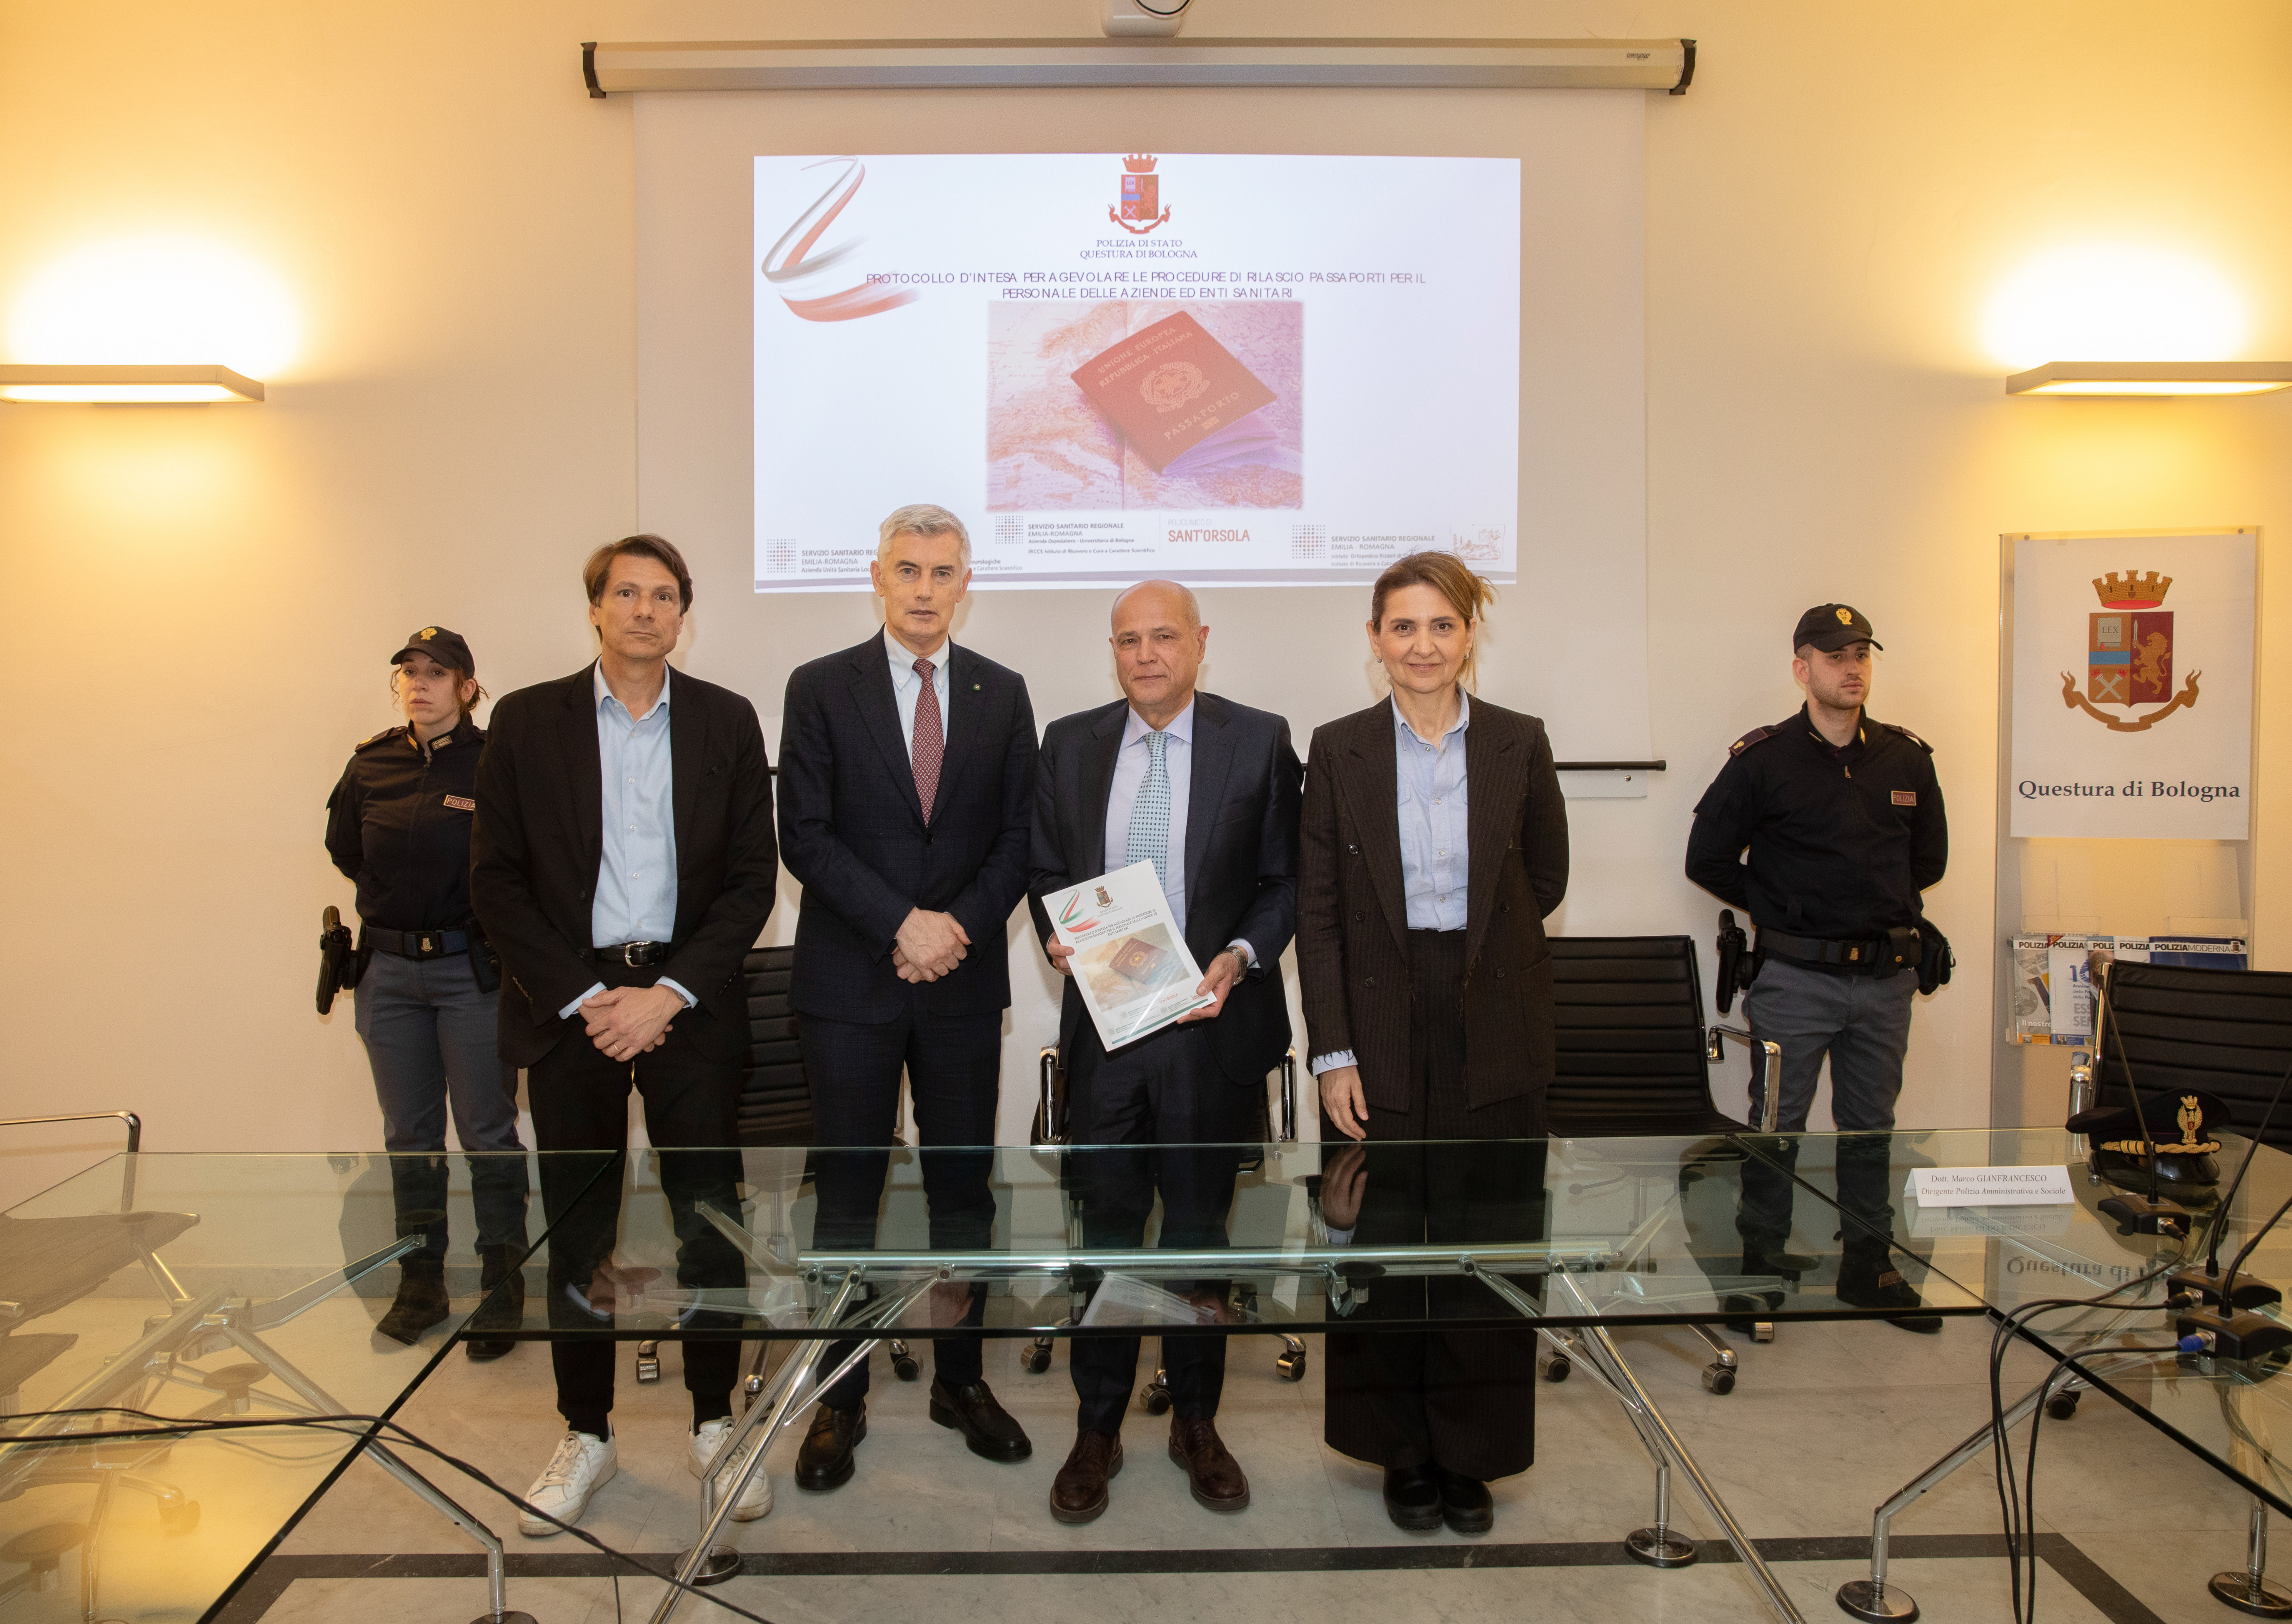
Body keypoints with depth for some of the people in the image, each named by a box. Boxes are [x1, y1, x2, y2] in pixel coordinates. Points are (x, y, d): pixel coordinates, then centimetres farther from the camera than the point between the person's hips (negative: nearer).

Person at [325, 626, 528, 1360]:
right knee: (409, 1134, 12)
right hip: (389, 971, 5)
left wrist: (473, 905, -2)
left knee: (488, 1133, 1)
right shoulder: (371, 764, 6)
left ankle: (503, 1287, 11)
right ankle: (420, 1284, 24)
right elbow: (343, 848, 21)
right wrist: (397, 896, 14)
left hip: (473, 968, -5)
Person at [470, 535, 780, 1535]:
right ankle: (586, 1434, 23)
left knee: (710, 1218, 4)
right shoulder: (527, 721, 3)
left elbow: (752, 877, 1)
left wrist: (669, 994, -9)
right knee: (576, 1228, 7)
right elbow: (495, 879, 0)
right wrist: (583, 997, -9)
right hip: (569, 1003, 0)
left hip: (688, 1003, 0)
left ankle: (714, 1422, 20)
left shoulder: (727, 721, 4)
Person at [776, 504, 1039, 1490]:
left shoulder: (1002, 693, 7)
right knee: (847, 1196, 5)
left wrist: (960, 925, -10)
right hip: (850, 982, -2)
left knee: (965, 1188, 10)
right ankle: (840, 1399, 18)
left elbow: (1018, 836, 5)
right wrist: (901, 923, -14)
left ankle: (960, 1379, 25)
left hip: (964, 982, 2)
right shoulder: (820, 689, 1)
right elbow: (806, 837, -6)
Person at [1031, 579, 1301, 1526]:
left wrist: (1242, 957, -15)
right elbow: (1047, 870, 11)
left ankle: (1196, 1421, 30)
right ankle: (1097, 1429, 25)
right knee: (1107, 1229, 10)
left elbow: (1284, 880, 0)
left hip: (1209, 1026, -1)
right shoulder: (1070, 744, 6)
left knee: (1199, 1229, 13)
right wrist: (1056, 936, -8)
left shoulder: (1258, 740, -1)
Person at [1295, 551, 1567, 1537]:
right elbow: (1318, 911, -3)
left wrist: (1469, 947, 7)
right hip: (1381, 1030, 0)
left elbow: (1546, 880, 12)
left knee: (1487, 1245, 7)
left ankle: (1472, 1456, 25)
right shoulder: (1340, 750, -1)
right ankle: (1404, 1455, 25)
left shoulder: (1519, 745, 1)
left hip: (1494, 1031, 1)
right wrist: (1332, 1052, -8)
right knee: (1384, 1245, 7)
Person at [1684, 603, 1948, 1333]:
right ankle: (1761, 1265, 16)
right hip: (1797, 978, -4)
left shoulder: (1907, 758, 7)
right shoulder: (1762, 759, -5)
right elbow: (1708, 858, -3)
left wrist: (1884, 904, 7)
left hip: (1886, 977, 4)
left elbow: (1930, 858, 18)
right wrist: (1786, 909, -2)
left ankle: (1870, 1267, 27)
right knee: (1777, 1127, 3)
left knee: (1870, 1127, 14)